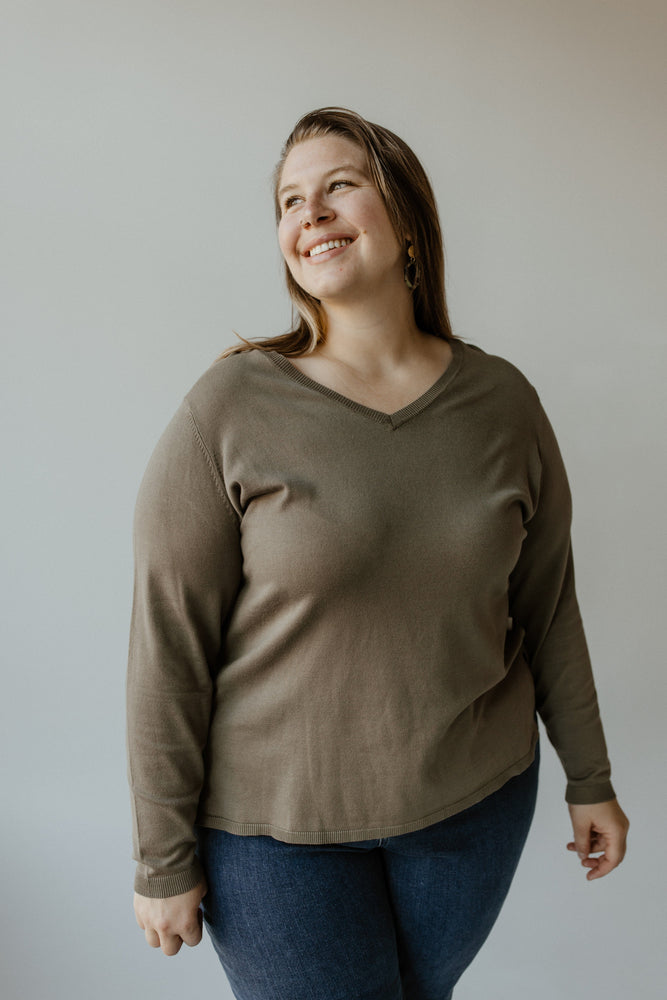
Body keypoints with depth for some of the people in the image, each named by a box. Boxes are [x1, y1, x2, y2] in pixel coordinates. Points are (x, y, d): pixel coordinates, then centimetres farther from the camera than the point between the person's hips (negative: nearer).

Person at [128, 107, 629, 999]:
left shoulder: (502, 401, -5)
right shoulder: (230, 409, -16)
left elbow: (547, 604, 3)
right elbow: (169, 649, -13)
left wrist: (589, 778, 10)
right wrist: (164, 858, -8)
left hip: (475, 794, 4)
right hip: (275, 820, -3)